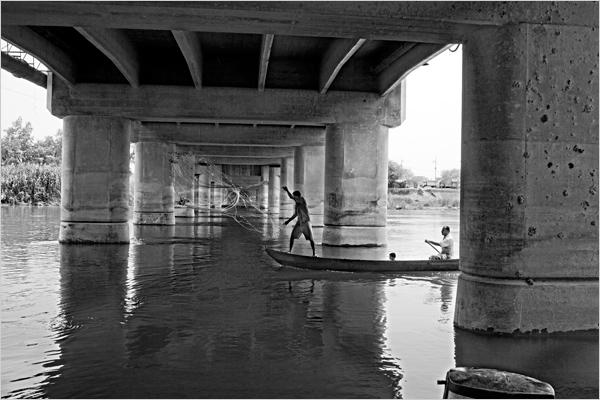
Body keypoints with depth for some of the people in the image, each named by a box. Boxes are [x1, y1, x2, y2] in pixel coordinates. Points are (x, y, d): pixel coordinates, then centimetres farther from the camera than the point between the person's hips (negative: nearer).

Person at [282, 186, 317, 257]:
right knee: (292, 237, -2)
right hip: (299, 223, 6)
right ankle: (290, 250, 10)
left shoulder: (302, 199, -13)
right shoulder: (296, 205, 7)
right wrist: (288, 221, 19)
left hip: (306, 222, -6)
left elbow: (291, 197, -25)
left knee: (311, 238, -4)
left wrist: (287, 190, -23)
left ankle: (314, 253, 7)